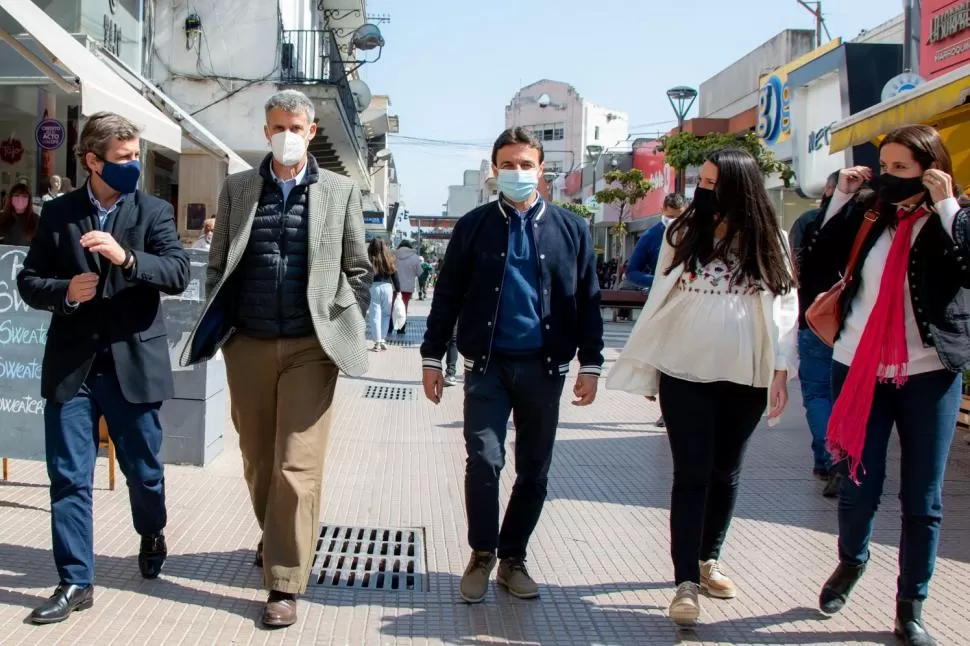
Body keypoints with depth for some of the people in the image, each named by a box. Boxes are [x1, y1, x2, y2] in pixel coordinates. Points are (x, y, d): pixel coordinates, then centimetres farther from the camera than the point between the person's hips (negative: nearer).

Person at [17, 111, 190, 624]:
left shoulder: (154, 211, 1)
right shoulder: (57, 213, 5)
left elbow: (178, 273, -12)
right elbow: (29, 281, 6)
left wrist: (127, 257, -28)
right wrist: (64, 291, -15)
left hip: (133, 363, -1)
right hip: (71, 366, 1)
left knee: (143, 468, 13)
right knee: (68, 476, 1)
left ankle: (152, 534, 43)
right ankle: (75, 582, 11)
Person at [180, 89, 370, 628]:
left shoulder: (340, 192, 5)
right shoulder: (237, 188, 9)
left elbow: (357, 271, 9)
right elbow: (217, 265, 12)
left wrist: (344, 327, 2)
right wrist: (214, 327, 5)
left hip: (311, 347, -2)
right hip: (248, 345, 3)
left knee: (298, 465, -6)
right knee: (257, 458, 14)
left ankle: (284, 585, -1)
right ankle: (274, 538, 39)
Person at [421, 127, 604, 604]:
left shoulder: (571, 229, 5)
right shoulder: (473, 226, 3)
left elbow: (588, 301, 6)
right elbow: (447, 296, 5)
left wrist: (590, 364, 1)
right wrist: (432, 358, 2)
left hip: (544, 367, 2)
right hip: (487, 365, -1)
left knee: (534, 471, 8)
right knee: (484, 460, -12)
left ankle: (513, 559, 24)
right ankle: (482, 554, 9)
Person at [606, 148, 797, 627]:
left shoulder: (768, 239, 3)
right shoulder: (683, 232, 5)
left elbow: (784, 307, 2)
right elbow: (659, 300, 7)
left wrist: (781, 369, -5)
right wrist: (646, 368, 5)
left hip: (744, 376, 1)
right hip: (684, 372, -1)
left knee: (725, 471, 13)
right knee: (691, 474, -3)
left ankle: (707, 559, 30)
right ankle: (686, 582, -2)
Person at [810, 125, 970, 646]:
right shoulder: (869, 212, 6)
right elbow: (821, 258, 0)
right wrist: (842, 197, -2)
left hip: (928, 375, -2)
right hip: (858, 369, 2)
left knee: (922, 500, 4)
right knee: (858, 488, 6)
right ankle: (851, 561, 36)